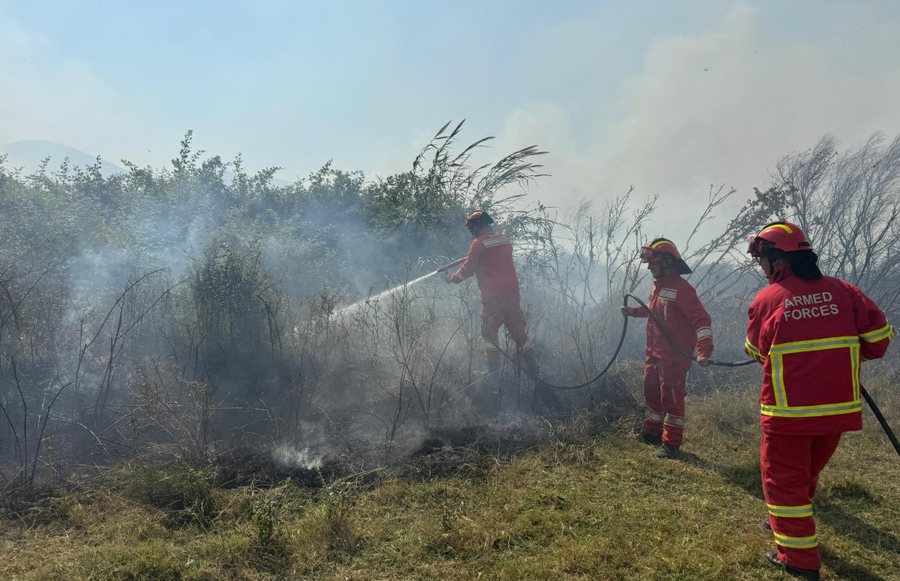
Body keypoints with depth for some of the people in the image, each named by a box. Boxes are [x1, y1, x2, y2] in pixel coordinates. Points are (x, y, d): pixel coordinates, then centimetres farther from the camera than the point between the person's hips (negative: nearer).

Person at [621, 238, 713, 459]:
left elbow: (701, 320, -24)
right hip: (654, 354, 9)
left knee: (671, 398, -1)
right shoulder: (657, 285, 8)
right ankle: (652, 432, 37)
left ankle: (671, 443, 11)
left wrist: (704, 350, -34)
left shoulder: (681, 289, -20)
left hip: (673, 357, -9)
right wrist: (634, 311, 20)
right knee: (651, 393, 20)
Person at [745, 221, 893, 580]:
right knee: (807, 473, 24)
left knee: (784, 479, 9)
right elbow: (879, 337, 2)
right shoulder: (842, 290, -3)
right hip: (838, 408, 5)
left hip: (788, 412, -4)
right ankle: (790, 524, 45)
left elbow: (756, 352, 4)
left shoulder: (765, 300, -10)